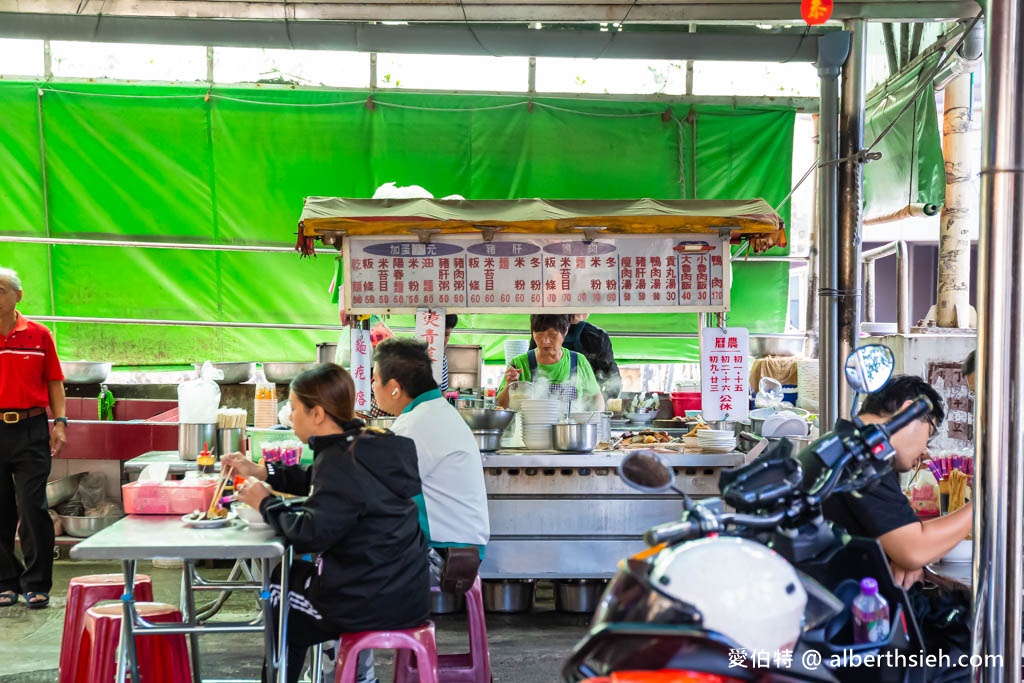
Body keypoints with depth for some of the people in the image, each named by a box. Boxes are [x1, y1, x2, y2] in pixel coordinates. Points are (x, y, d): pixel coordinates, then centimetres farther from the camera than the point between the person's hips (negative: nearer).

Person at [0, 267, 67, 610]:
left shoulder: (38, 335, 4)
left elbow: (54, 381, 9)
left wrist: (60, 421, 0)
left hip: (31, 430, -1)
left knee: (33, 508, -4)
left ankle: (36, 584, 5)